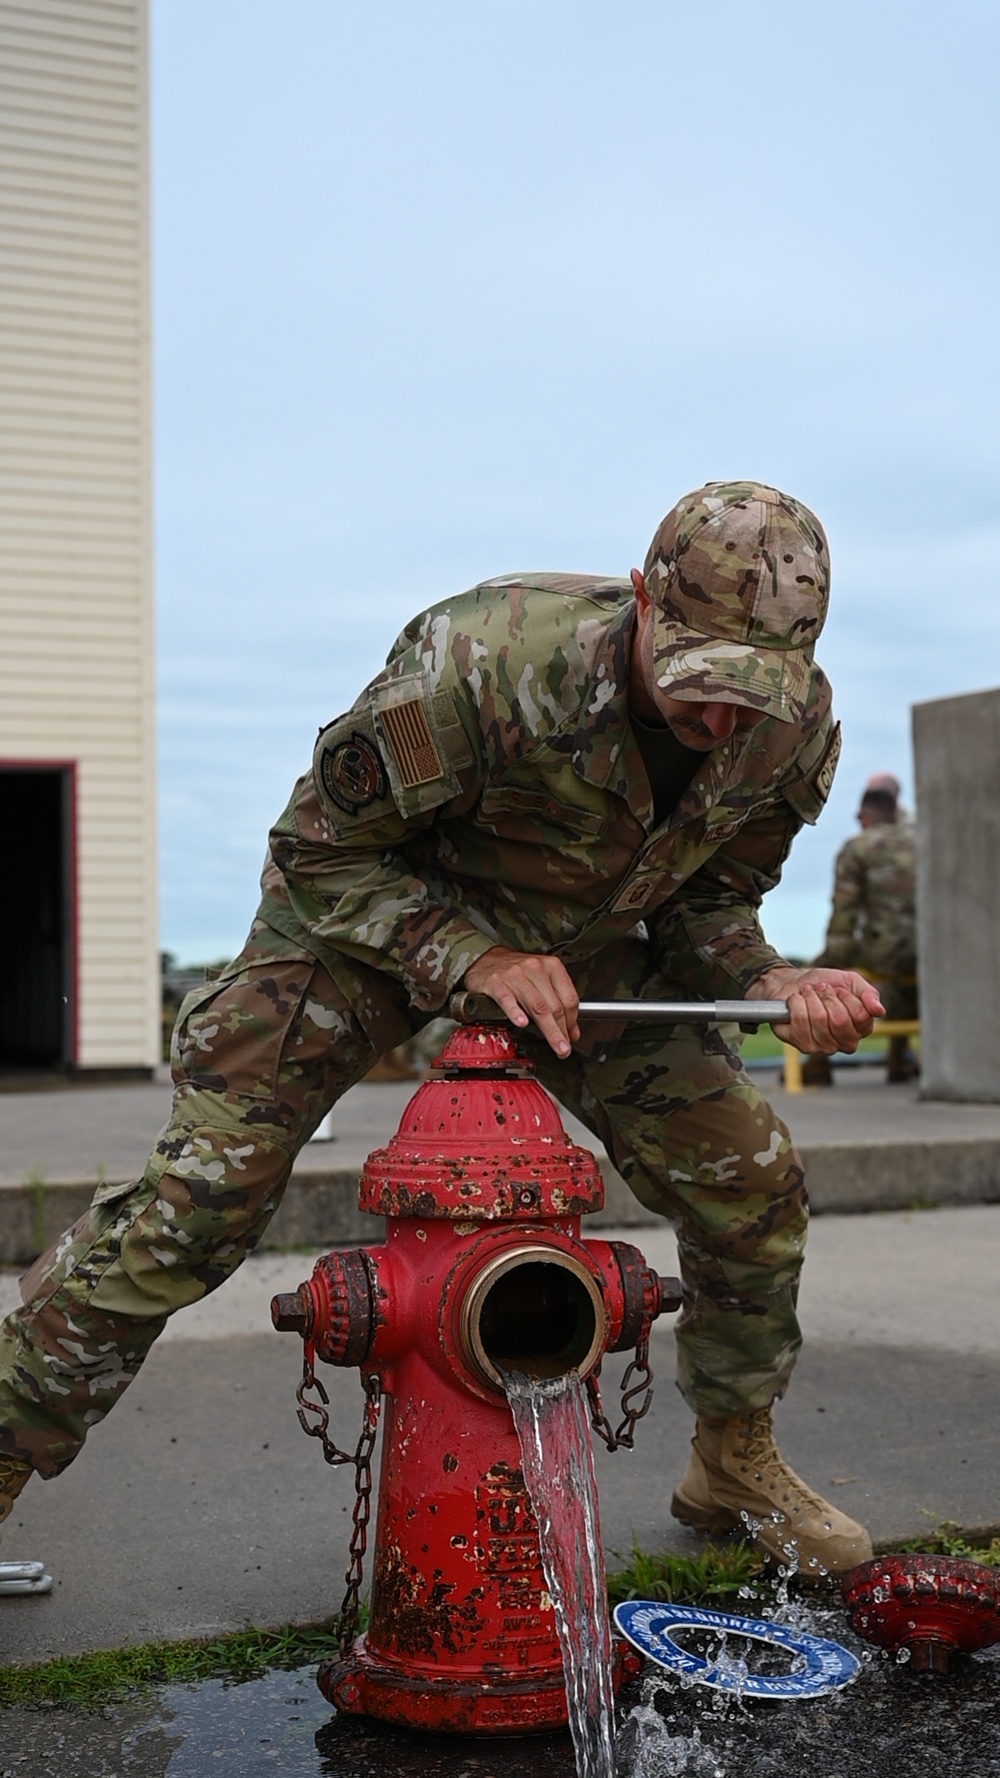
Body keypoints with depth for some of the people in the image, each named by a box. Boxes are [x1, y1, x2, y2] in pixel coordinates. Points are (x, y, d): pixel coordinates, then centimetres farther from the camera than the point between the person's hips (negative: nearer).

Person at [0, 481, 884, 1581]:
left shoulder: (795, 732, -20)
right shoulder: (479, 663, -37)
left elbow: (706, 900, -3)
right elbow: (318, 851, -24)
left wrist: (775, 986, -24)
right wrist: (472, 958, -35)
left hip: (584, 949, 5)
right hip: (372, 913, -4)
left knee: (750, 1186, 0)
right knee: (197, 1200, -15)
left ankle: (735, 1467, 25)